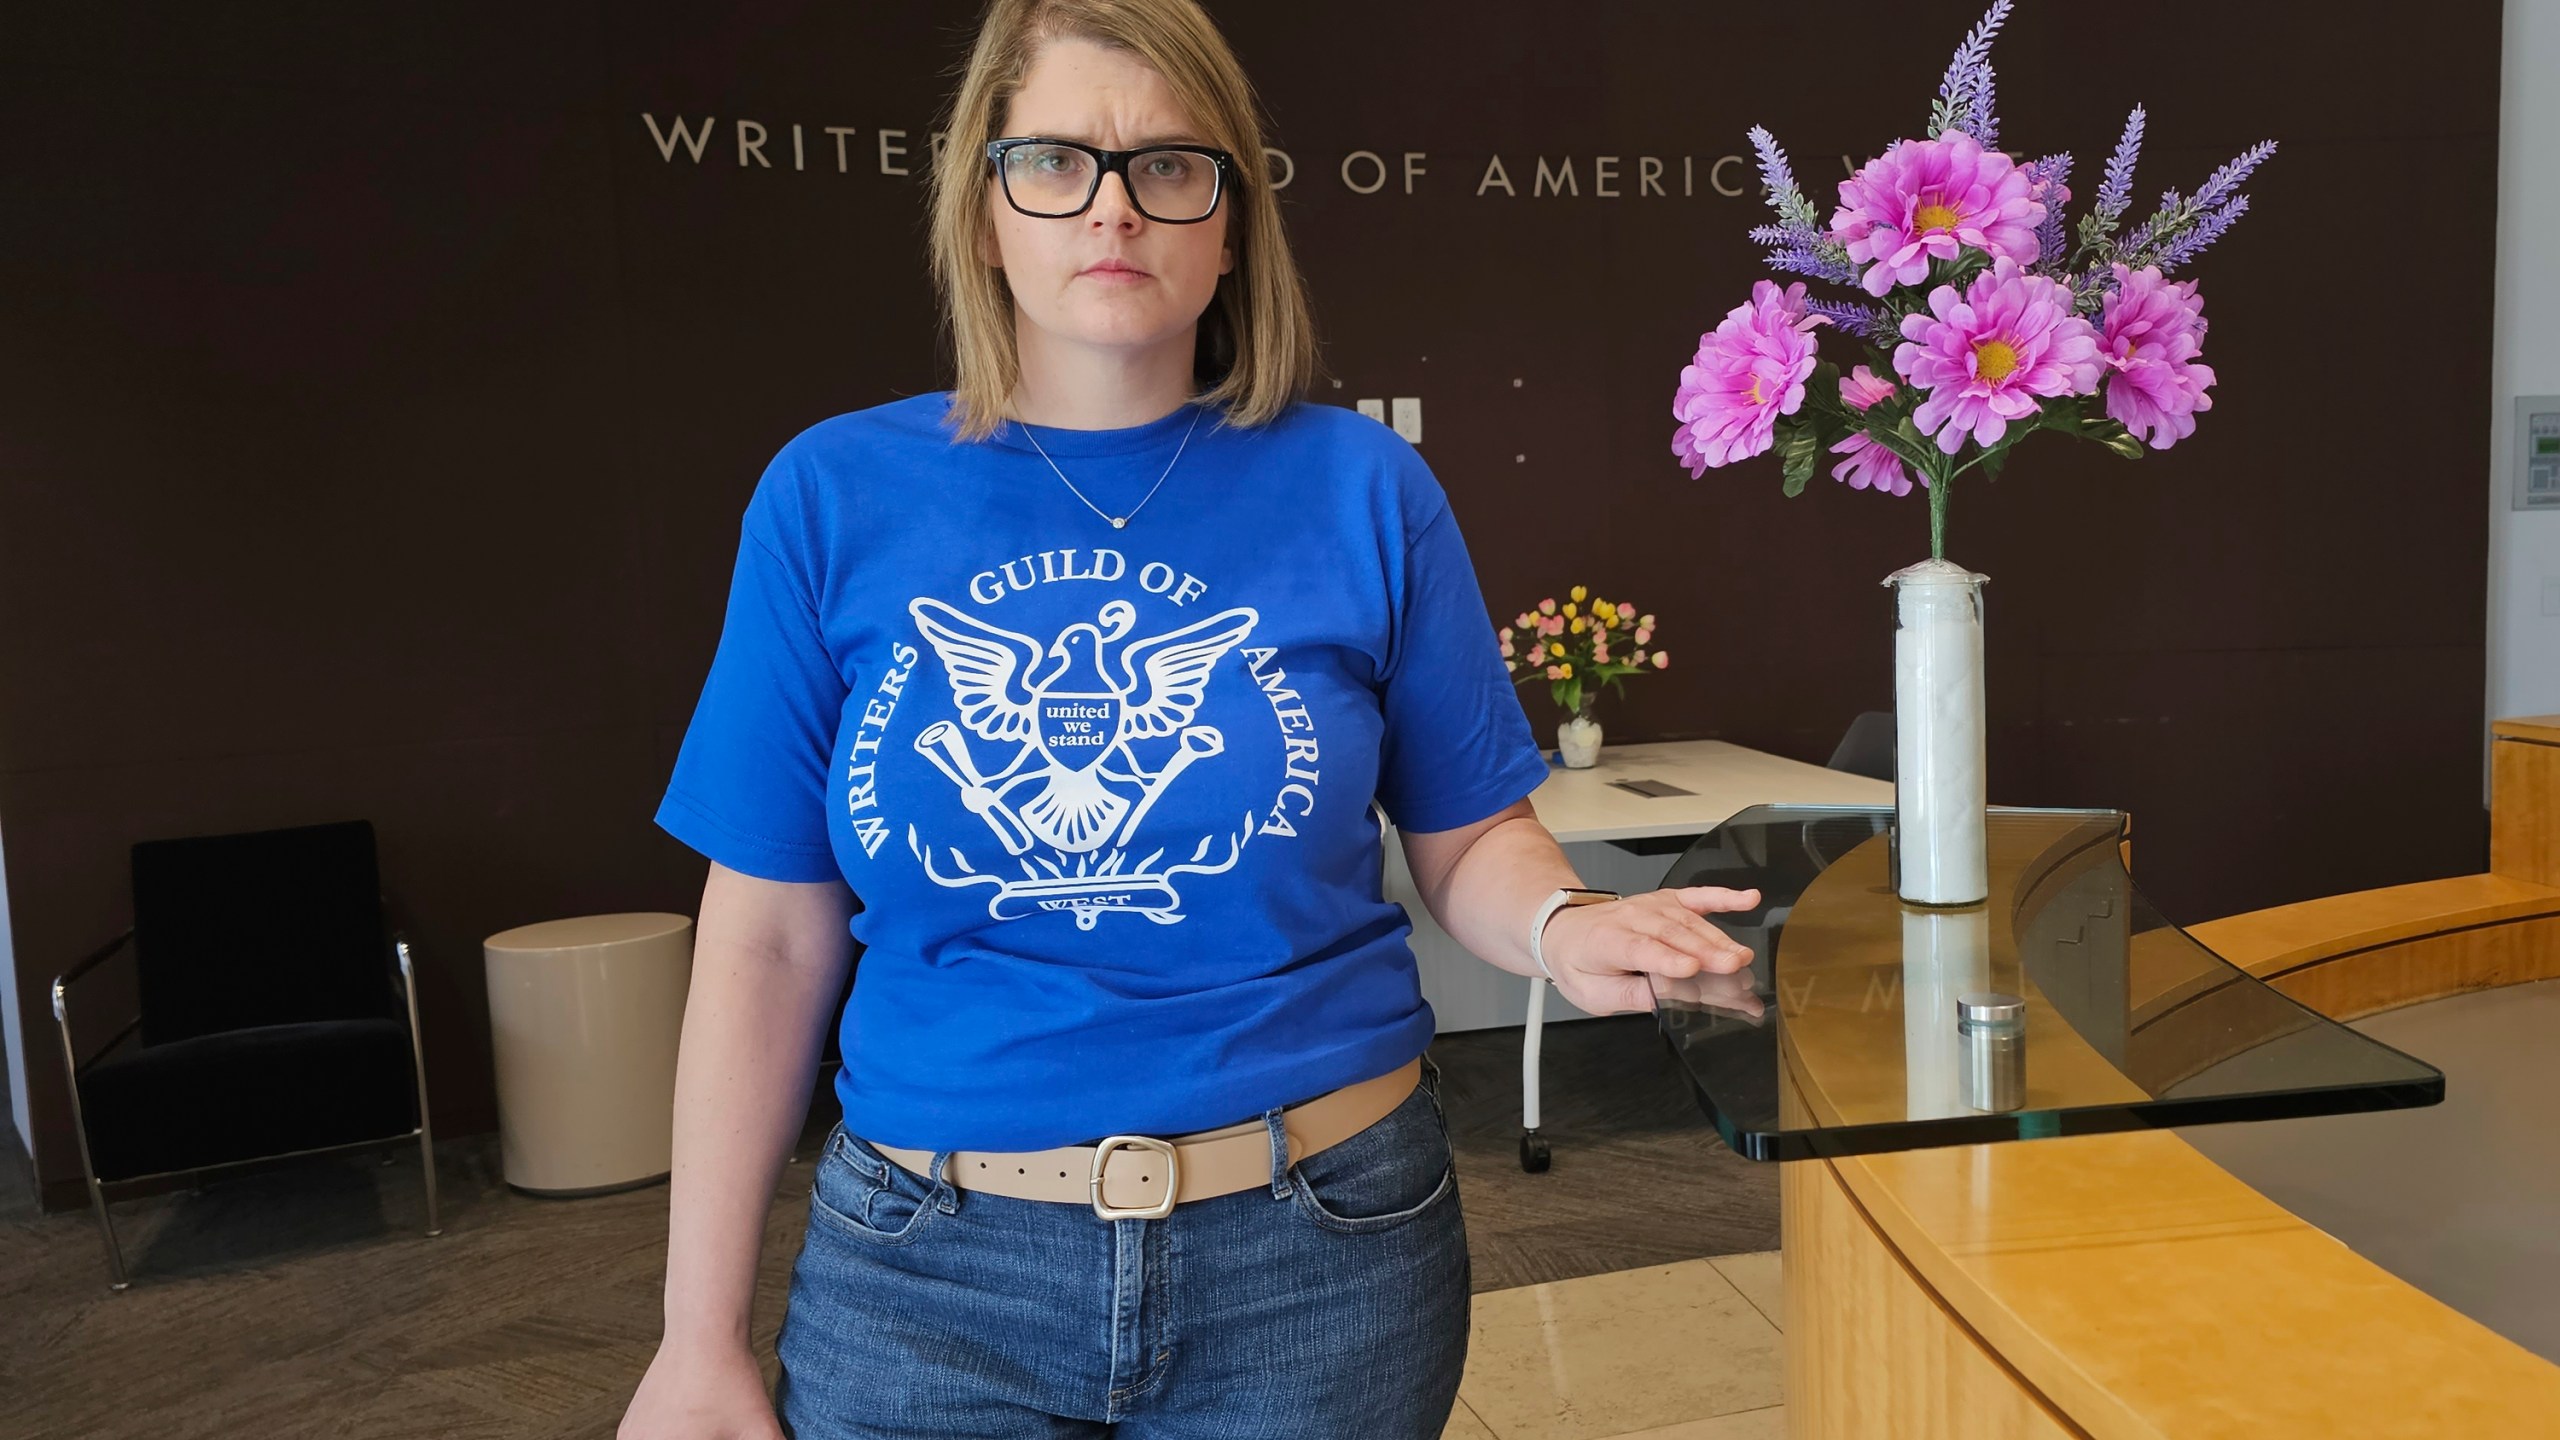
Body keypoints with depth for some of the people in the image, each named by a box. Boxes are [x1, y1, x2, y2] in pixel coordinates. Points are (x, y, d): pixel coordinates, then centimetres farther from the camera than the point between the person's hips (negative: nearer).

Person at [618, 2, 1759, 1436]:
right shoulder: (835, 497, -4)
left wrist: (1564, 926, -20)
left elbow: (1470, 837, 3)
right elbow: (771, 938, -1)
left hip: (1317, 1254, 1)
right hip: (927, 1265, 0)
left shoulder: (1361, 487, -4)